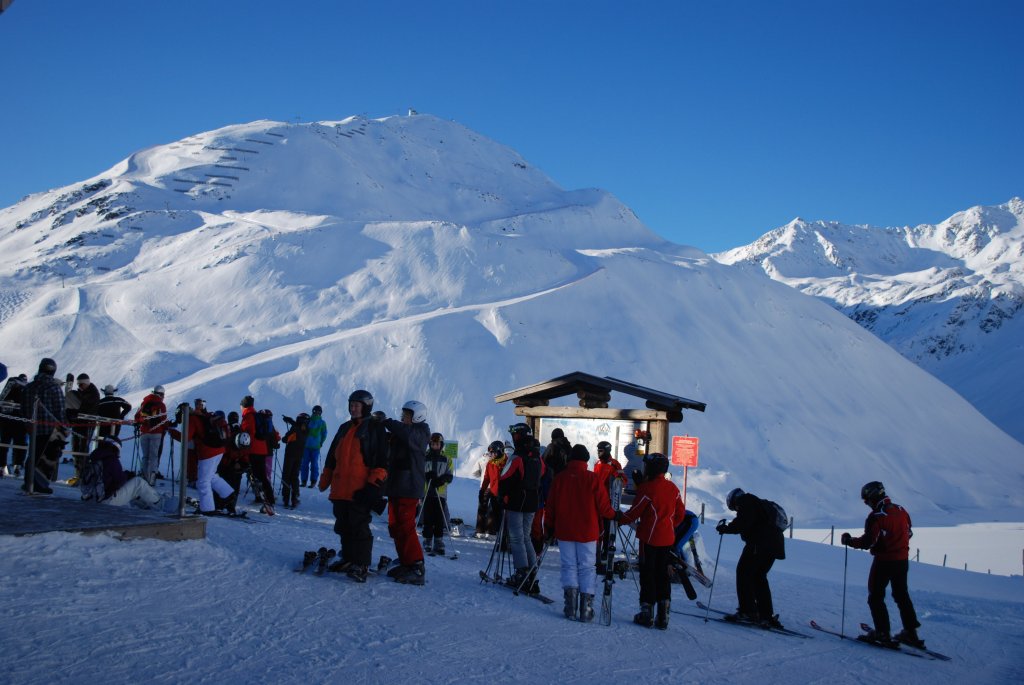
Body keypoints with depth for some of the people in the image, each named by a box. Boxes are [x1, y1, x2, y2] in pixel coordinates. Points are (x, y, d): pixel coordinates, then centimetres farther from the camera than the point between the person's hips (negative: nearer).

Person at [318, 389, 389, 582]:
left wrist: (375, 483, -16)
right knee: (344, 526, 12)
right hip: (340, 488, 7)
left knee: (359, 526, -8)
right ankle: (348, 558, 23)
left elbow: (381, 460, -8)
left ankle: (361, 565, -4)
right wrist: (325, 479, 20)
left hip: (360, 490, -7)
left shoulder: (376, 428, -1)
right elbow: (332, 456, 25)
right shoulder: (344, 428, 20)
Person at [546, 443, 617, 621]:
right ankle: (586, 608, 1)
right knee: (587, 567, 6)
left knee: (569, 566, 10)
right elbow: (603, 506, -6)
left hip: (564, 532, 2)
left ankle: (571, 606, 1)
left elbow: (550, 506, 4)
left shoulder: (559, 478, -2)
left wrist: (549, 527, 17)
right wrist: (614, 515, 14)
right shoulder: (593, 479, -9)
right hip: (587, 532, -2)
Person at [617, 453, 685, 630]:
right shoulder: (673, 488, 4)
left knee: (647, 574, 4)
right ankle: (663, 616, 10)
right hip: (667, 539, 5)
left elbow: (635, 512, -10)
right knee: (663, 575, 11)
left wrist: (618, 518, 5)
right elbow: (680, 514, 10)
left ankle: (646, 612, 6)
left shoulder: (647, 488, -15)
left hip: (649, 538, -5)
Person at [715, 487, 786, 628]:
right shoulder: (759, 503, 28)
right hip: (774, 545, 9)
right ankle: (767, 615, 14)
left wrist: (725, 528, -4)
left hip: (759, 544, -9)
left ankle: (748, 612, -7)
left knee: (744, 573, -2)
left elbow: (742, 524, -14)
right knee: (759, 577, 16)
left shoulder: (745, 502, -1)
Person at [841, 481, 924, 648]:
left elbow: (868, 542, -20)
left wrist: (849, 540, -6)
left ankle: (882, 632, 4)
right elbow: (908, 533, 14)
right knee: (902, 596, 18)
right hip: (903, 560, 7)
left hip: (883, 561, -7)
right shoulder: (901, 510, 3)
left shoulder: (876, 517, -19)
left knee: (875, 597, 6)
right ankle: (911, 632, 20)